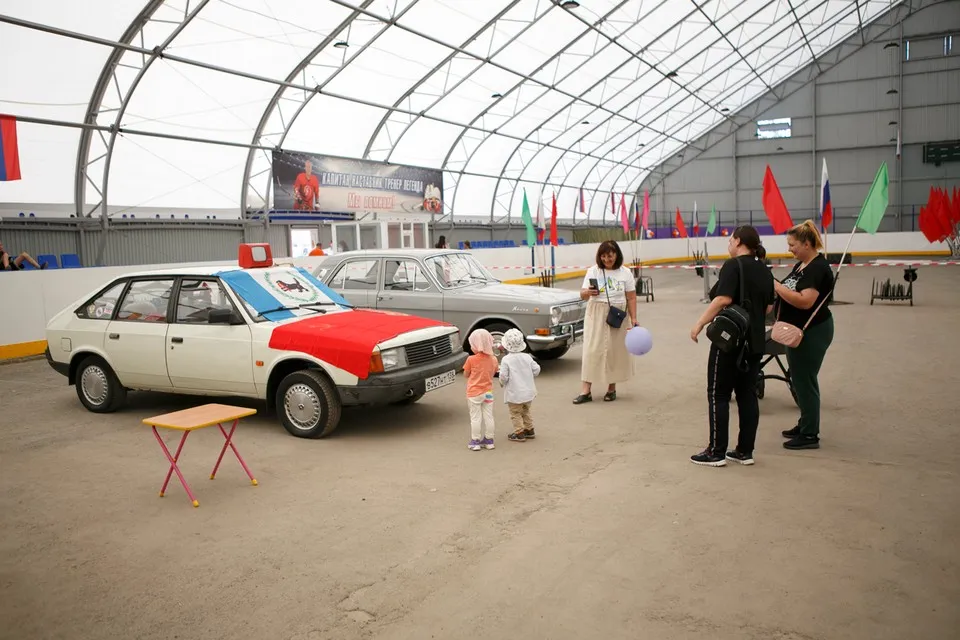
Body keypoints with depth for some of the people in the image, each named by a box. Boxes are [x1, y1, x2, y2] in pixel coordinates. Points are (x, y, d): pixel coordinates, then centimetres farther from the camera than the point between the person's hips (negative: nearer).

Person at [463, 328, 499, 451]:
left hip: (474, 393, -4)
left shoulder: (471, 359, -16)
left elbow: (466, 374, -4)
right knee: (488, 416, 11)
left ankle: (475, 442, 9)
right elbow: (493, 373, 8)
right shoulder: (493, 359, -3)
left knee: (475, 418, 4)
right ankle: (489, 441, 18)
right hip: (488, 392, 4)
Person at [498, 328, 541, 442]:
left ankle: (519, 433, 9)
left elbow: (503, 376, -19)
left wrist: (502, 383, 2)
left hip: (514, 394, -5)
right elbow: (536, 370, 1)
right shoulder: (527, 357, -3)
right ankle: (529, 430, 29)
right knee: (525, 412, 22)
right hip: (528, 392, 6)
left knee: (516, 414, 8)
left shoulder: (506, 359, -17)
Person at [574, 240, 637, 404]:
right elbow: (582, 295, -1)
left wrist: (634, 319, -3)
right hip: (596, 316, 0)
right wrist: (589, 292, -24)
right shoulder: (593, 271, 2)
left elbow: (631, 298, 3)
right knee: (592, 350, -4)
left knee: (615, 350, 5)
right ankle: (586, 391, -2)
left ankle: (611, 388, 20)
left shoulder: (625, 272, 2)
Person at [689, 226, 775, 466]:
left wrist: (699, 324, -18)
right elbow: (768, 307, 16)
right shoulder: (764, 270, 11)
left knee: (718, 395, 0)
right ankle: (745, 452, 14)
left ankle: (716, 453, 3)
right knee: (747, 394, 10)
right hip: (755, 341, 8)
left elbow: (723, 299, -22)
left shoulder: (733, 265, -12)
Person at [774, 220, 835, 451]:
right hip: (799, 331, 10)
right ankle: (805, 425, 31)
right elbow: (791, 293, 20)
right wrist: (776, 288, 3)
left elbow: (805, 301, -29)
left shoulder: (819, 268, -19)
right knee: (799, 380, 17)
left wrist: (776, 286, -25)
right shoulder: (801, 265, 11)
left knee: (805, 381, -3)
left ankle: (810, 435, 7)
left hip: (813, 332, -10)